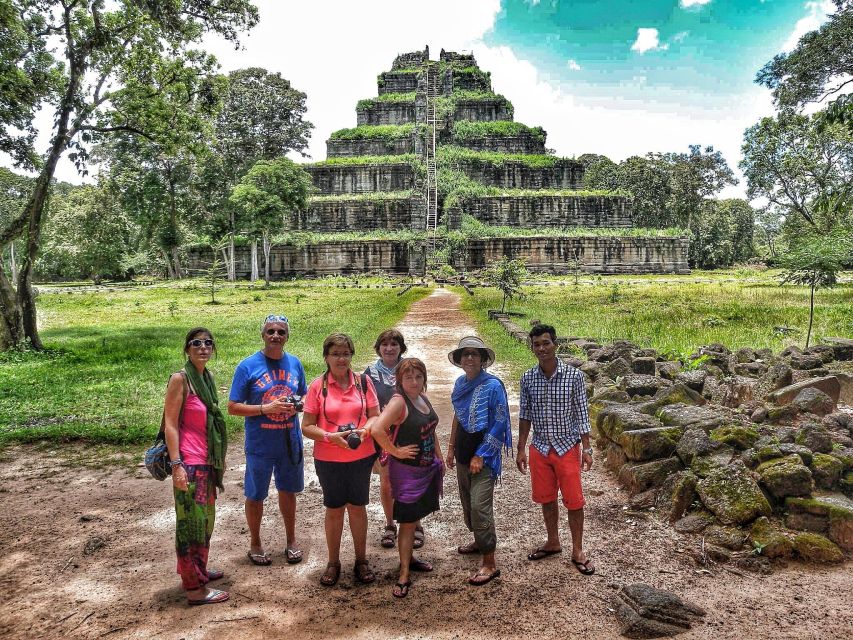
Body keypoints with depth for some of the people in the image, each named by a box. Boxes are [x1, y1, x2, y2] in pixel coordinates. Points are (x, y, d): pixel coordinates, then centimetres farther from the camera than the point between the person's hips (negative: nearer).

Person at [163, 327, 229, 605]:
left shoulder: (206, 377, 10)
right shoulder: (180, 379, -13)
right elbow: (170, 424, -15)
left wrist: (219, 459, 19)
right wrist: (176, 465, -20)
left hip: (207, 461, 8)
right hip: (189, 462, -8)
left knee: (205, 519, 18)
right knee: (191, 522, 0)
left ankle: (197, 570, 35)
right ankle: (195, 588, 10)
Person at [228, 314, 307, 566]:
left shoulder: (294, 363, 2)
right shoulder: (247, 366, -10)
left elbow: (304, 396, 14)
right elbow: (233, 407, -9)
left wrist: (297, 404, -9)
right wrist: (266, 408, -22)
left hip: (290, 442, 4)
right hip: (260, 444, -3)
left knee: (288, 491, 18)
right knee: (255, 496, 11)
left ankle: (291, 540, 37)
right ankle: (255, 544, 32)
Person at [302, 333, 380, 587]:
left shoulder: (363, 382, -3)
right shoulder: (318, 386, -8)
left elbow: (376, 417, 2)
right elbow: (307, 427, -6)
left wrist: (364, 431, -18)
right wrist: (330, 436, -22)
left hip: (361, 457, 1)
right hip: (328, 459, -1)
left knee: (357, 507, 13)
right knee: (334, 509, 12)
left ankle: (361, 561, 29)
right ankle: (333, 562, 29)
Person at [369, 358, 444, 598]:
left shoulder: (423, 398, 4)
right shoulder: (399, 401, -21)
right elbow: (377, 429, -35)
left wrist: (440, 459, 17)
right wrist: (396, 452, -23)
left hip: (428, 469, 7)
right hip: (407, 471, -7)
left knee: (415, 518, 19)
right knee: (408, 522, -1)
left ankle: (408, 559, 37)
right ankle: (404, 576, 9)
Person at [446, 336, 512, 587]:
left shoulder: (493, 385, -16)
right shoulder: (460, 383, 4)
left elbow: (499, 424, -16)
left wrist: (480, 456, -17)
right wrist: (451, 447, 15)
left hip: (483, 455, -7)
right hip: (463, 453, 7)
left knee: (480, 506, -10)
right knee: (467, 502, 18)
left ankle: (489, 564, -1)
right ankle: (479, 541, 39)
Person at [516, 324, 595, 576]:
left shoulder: (574, 376, -11)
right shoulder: (528, 378, -3)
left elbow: (581, 414, -5)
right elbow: (525, 415, 4)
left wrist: (586, 448, -7)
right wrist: (521, 449, 3)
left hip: (568, 448, -3)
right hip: (540, 448, 3)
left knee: (574, 500, 4)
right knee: (546, 498, 14)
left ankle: (577, 551, 20)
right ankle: (552, 542, 33)